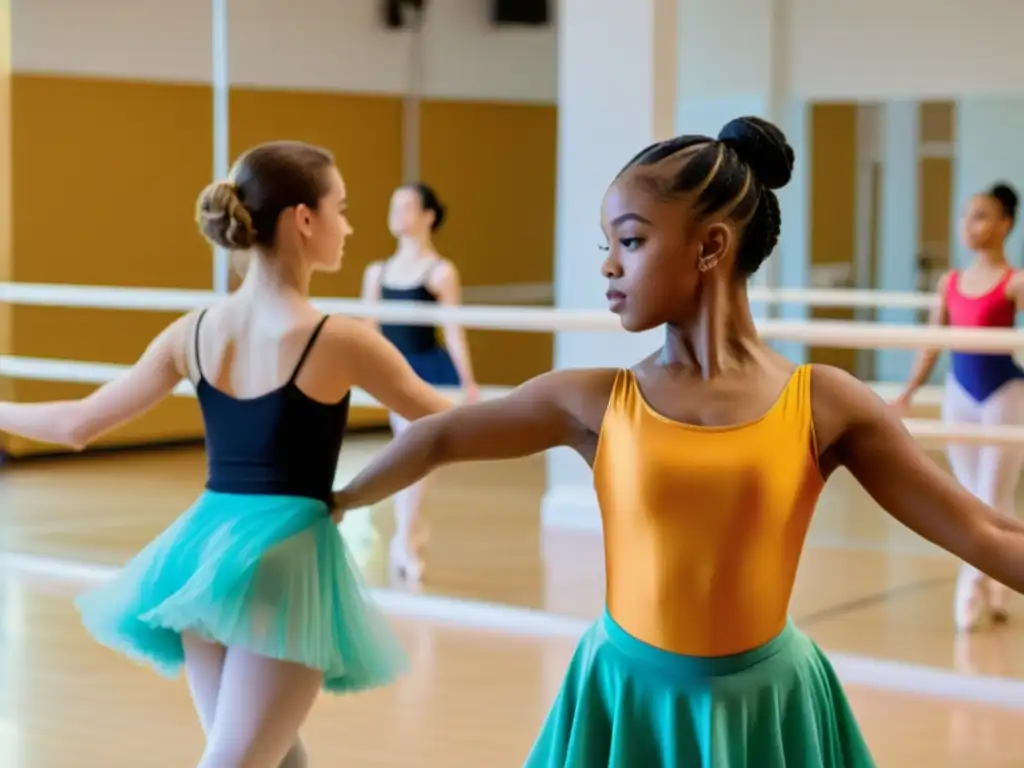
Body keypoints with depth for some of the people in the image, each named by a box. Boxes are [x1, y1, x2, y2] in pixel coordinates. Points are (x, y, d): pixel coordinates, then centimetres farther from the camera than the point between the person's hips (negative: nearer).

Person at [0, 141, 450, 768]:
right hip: (286, 559, -6)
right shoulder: (339, 341, -11)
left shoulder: (194, 332, 4)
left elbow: (79, 424, 10)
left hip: (204, 550, 6)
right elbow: (447, 425, 1)